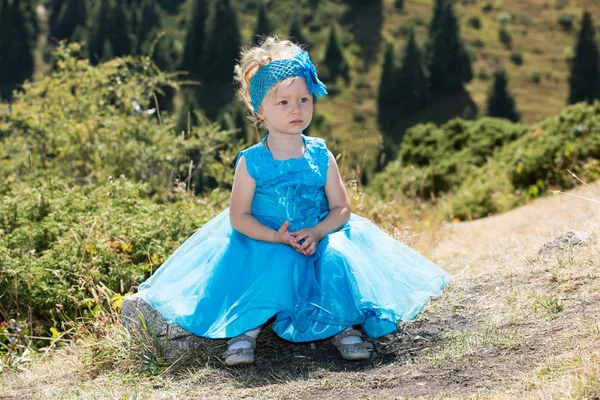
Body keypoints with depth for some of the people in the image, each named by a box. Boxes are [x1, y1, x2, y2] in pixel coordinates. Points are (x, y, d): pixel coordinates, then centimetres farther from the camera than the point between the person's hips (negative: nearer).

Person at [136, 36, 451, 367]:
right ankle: (245, 327, -15)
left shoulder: (321, 157, 0)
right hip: (265, 244, -2)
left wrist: (317, 232, -20)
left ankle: (345, 326, -9)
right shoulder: (251, 162, -6)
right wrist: (276, 237, -22)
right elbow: (239, 216, -7)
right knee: (273, 265, -33)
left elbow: (341, 209, 0)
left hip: (320, 239, 2)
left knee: (337, 257, -27)